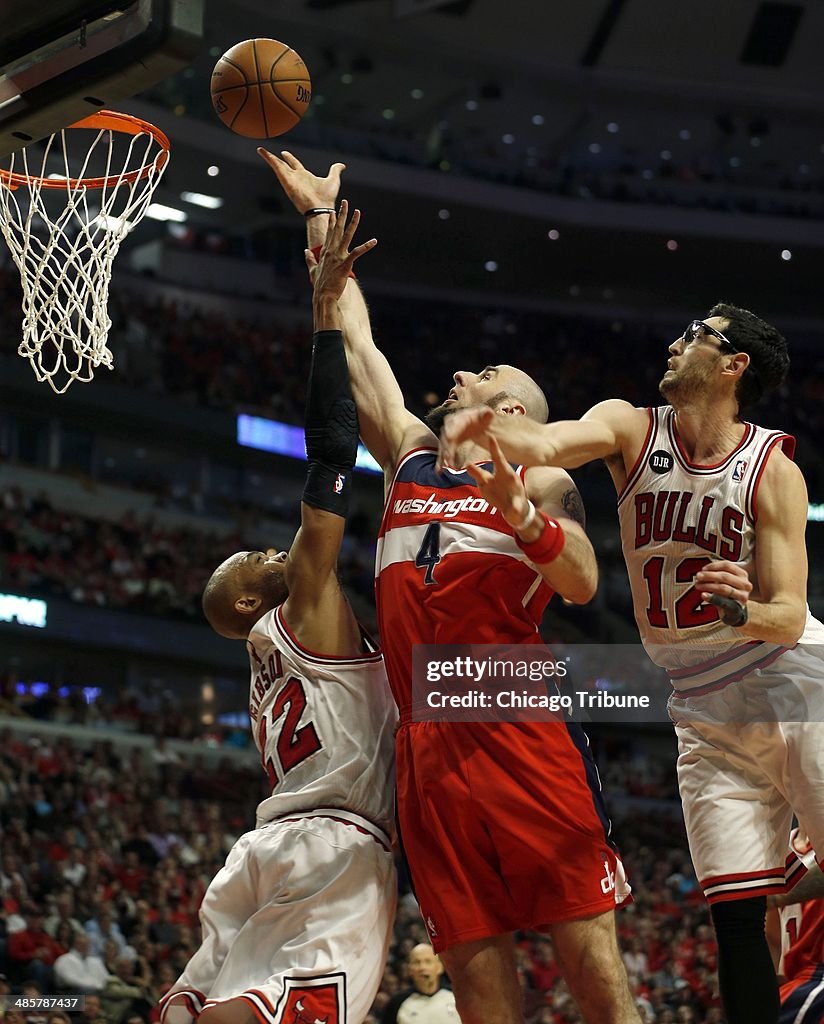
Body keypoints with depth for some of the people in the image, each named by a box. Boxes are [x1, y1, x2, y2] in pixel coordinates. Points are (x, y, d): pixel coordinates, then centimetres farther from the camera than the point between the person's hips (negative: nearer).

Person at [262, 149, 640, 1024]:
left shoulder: (540, 480, 8)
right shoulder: (410, 456, 22)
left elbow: (582, 584, -8)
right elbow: (355, 340, 27)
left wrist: (519, 510, -25)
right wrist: (320, 217, 32)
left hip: (520, 740, -4)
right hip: (428, 747, 4)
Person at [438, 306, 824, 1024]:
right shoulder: (631, 429, -1)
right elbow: (546, 444, -23)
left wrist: (741, 610, -34)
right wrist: (482, 427, -44)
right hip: (703, 714, 3)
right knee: (735, 917, -2)